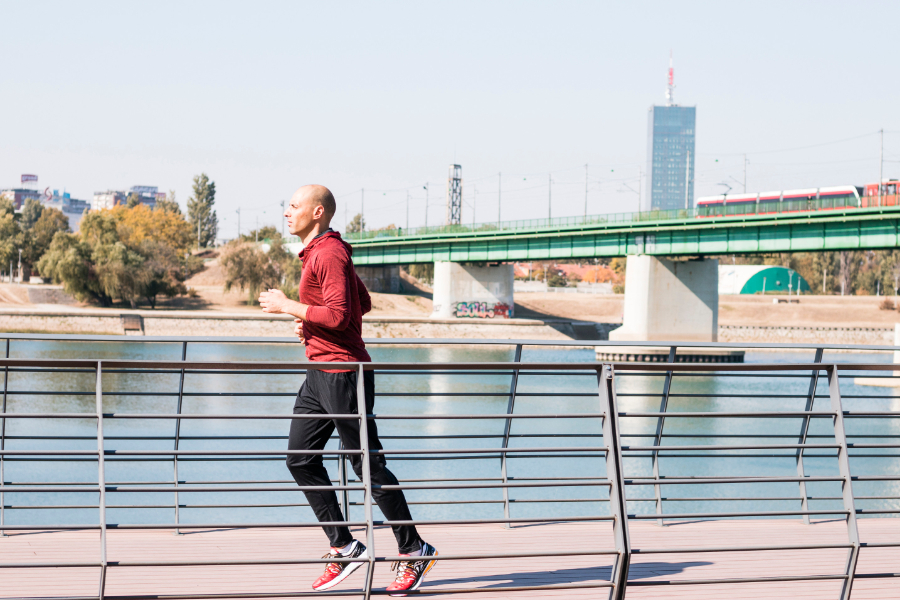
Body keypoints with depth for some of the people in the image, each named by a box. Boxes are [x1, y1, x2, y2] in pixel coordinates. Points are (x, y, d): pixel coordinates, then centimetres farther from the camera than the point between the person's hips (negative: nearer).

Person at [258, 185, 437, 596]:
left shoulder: (328, 254, -15)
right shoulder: (320, 252, 17)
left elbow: (340, 315, -25)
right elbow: (364, 303, 25)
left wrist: (288, 306, -16)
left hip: (343, 372, -11)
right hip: (320, 373, 11)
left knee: (367, 464, -4)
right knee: (300, 458, 7)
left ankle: (413, 551, 7)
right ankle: (343, 547, 11)